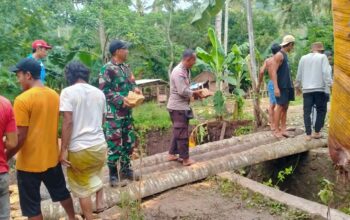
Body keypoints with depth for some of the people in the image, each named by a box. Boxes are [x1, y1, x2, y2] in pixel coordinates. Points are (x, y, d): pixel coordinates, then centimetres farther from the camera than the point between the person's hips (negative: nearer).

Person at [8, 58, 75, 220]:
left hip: (29, 163, -6)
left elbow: (20, 137, -19)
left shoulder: (23, 100, -18)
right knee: (61, 192, 26)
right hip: (52, 158, 6)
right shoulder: (55, 95, 2)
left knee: (31, 206, 10)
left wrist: (6, 157, -7)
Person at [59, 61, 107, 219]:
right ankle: (99, 203, 29)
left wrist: (63, 150, -13)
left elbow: (68, 122, -17)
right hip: (100, 145, 5)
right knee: (95, 175, 34)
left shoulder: (68, 92, -9)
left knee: (82, 188, 13)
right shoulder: (99, 93, 7)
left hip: (79, 149, -5)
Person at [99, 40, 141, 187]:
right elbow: (104, 90, -18)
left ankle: (126, 169, 29)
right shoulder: (108, 68, -13)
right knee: (114, 144, -4)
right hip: (114, 113, -9)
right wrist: (120, 100, -23)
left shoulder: (126, 67, 13)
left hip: (127, 112, 9)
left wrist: (135, 89, 1)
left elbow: (131, 83, 23)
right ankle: (113, 176, 7)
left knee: (129, 141, 15)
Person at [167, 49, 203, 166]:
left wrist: (194, 92, 2)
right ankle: (185, 159, 7)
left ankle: (172, 154, 27)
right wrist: (195, 93, -12)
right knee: (182, 133, -2)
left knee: (178, 131, 17)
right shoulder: (178, 72, -21)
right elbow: (182, 91, -26)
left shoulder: (186, 71, 11)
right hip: (178, 107, -10)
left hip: (181, 106, 10)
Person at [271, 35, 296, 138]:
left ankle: (283, 129, 11)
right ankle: (276, 130, -1)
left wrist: (291, 83, 17)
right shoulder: (279, 55, -10)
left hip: (287, 86, 9)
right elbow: (274, 72, -16)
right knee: (280, 107, -6)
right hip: (281, 86, -9)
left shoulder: (285, 55, 16)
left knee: (285, 107, 8)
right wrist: (276, 87, -23)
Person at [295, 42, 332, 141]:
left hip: (307, 89, 3)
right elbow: (326, 72, -10)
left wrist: (298, 85, 24)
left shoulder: (303, 58, 10)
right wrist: (330, 84, -9)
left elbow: (299, 74, 14)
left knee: (307, 112, 4)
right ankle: (317, 132, 9)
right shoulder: (322, 57, 0)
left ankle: (308, 134, 1)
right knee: (321, 111, 10)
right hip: (320, 89, -3)